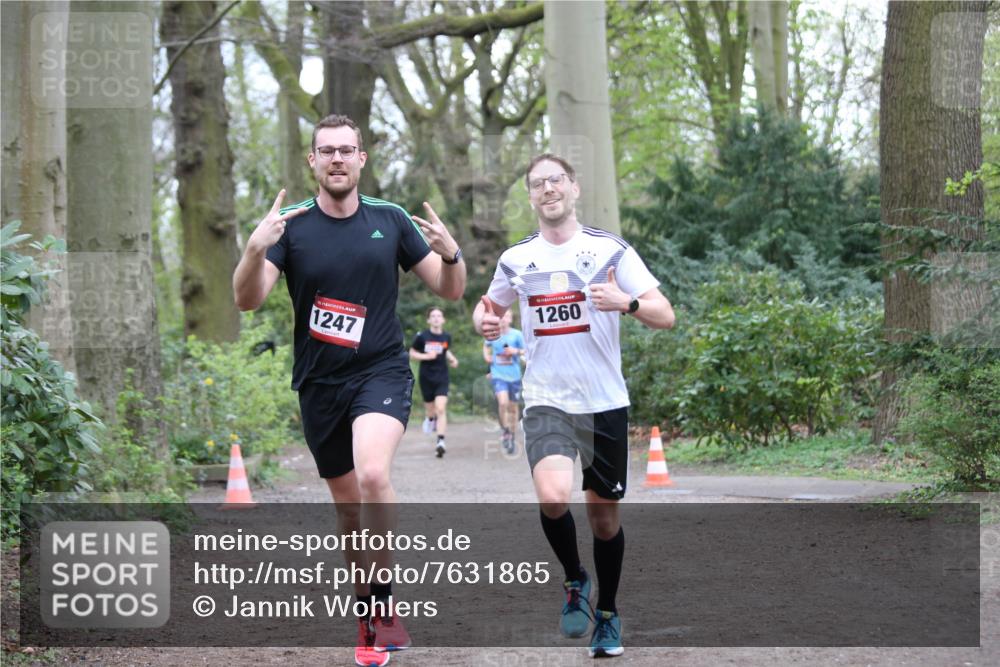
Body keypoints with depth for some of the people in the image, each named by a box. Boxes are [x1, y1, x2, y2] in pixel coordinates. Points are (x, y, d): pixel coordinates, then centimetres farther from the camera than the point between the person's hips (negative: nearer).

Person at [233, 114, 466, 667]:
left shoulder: (390, 220, 2)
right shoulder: (291, 225, -2)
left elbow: (449, 290, 7)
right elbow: (247, 299, -12)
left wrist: (450, 253, -15)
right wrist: (255, 249, -31)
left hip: (381, 372, -1)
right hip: (319, 384, 2)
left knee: (372, 475, -28)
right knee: (349, 510, 10)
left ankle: (382, 601, -15)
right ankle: (370, 620, 27)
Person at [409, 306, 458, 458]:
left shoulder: (446, 337, 2)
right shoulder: (422, 336, -8)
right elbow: (412, 353, 0)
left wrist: (452, 360, 3)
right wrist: (426, 356, -16)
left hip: (442, 378, 1)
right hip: (426, 377, -1)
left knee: (441, 409, -14)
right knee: (430, 409, 13)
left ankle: (440, 442, -17)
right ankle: (430, 419, 52)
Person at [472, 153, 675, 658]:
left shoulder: (611, 250, -2)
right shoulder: (516, 259, 5)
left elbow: (665, 316, -5)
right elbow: (490, 306, 24)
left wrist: (627, 302, -26)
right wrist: (484, 321, 0)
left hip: (605, 403, 0)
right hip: (547, 402, 0)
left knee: (604, 515, 8)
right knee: (552, 497, -24)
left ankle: (607, 615, 30)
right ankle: (574, 581, 3)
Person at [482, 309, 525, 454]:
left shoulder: (516, 334, -2)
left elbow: (524, 351, 4)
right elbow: (486, 346, 22)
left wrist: (516, 351, -16)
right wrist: (487, 356, 4)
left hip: (514, 375, 1)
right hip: (498, 375, -1)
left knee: (512, 407, 10)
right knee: (503, 402, -24)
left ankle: (511, 437, 28)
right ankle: (505, 431, -4)